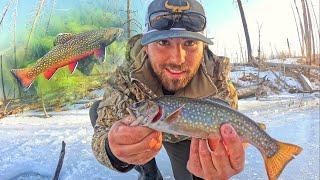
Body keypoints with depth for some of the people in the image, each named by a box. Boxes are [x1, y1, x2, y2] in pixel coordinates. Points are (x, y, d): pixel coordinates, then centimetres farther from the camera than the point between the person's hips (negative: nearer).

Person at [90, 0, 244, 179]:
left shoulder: (219, 88, -34)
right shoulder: (126, 77, -33)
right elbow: (103, 133, -34)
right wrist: (115, 152, -59)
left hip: (185, 138, 0)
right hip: (139, 134, 1)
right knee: (98, 110, -19)